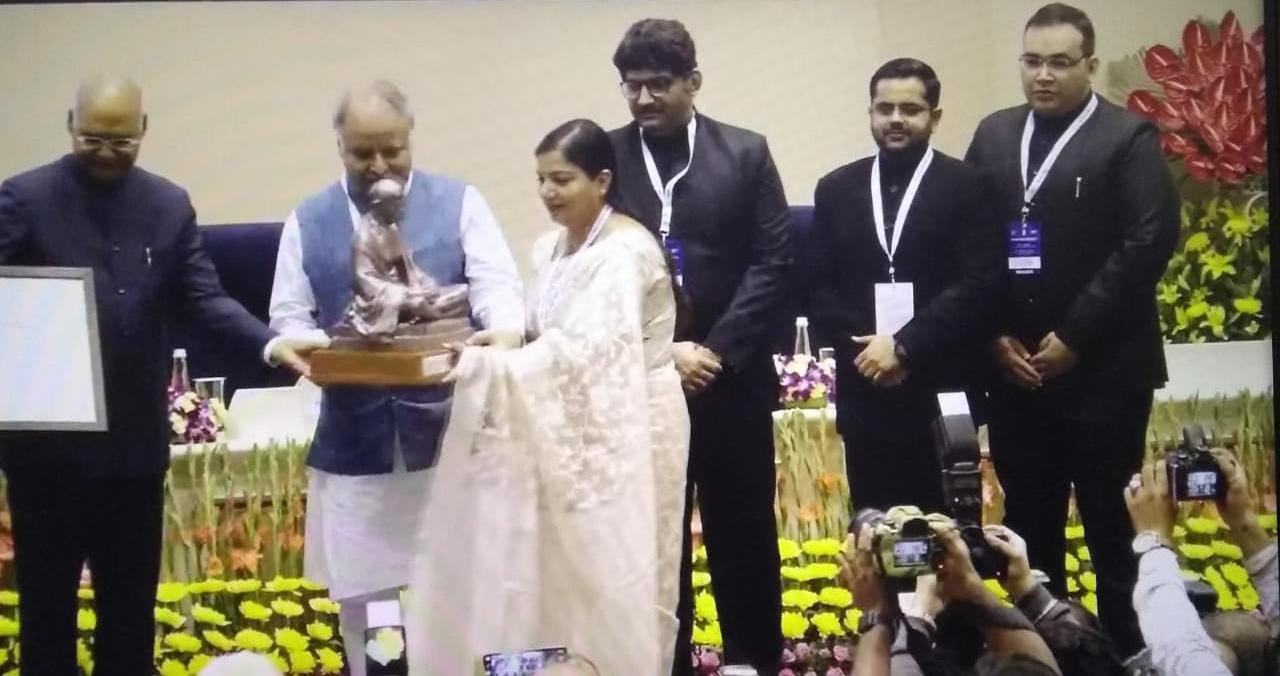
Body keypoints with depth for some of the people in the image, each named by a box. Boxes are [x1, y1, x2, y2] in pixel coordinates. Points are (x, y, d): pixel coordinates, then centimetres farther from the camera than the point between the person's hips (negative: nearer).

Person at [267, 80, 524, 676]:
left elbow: (496, 285, -6)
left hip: (447, 430, -2)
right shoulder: (308, 221, 8)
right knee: (361, 597, 10)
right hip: (354, 438, 2)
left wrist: (505, 335, -29)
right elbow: (288, 317, 6)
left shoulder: (459, 203, 2)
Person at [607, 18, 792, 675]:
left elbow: (772, 263, -1)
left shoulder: (745, 153, 2)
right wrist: (660, 352, -11)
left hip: (732, 379, 0)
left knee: (745, 535, 8)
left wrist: (716, 351, -10)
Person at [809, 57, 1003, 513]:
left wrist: (904, 346, -14)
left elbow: (979, 284, -9)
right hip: (864, 391, 3)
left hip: (941, 389, -3)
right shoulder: (836, 189, 12)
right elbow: (820, 287, 8)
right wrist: (862, 345, -8)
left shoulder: (966, 186, 1)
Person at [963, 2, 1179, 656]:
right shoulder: (994, 135, 11)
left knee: (1112, 525, 2)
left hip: (1101, 369, -4)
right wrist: (995, 337, -3)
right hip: (1014, 368, 4)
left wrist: (1074, 337, -14)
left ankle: (1126, 649, 14)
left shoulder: (1128, 137, -2)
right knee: (1028, 522, 9)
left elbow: (1147, 243, -11)